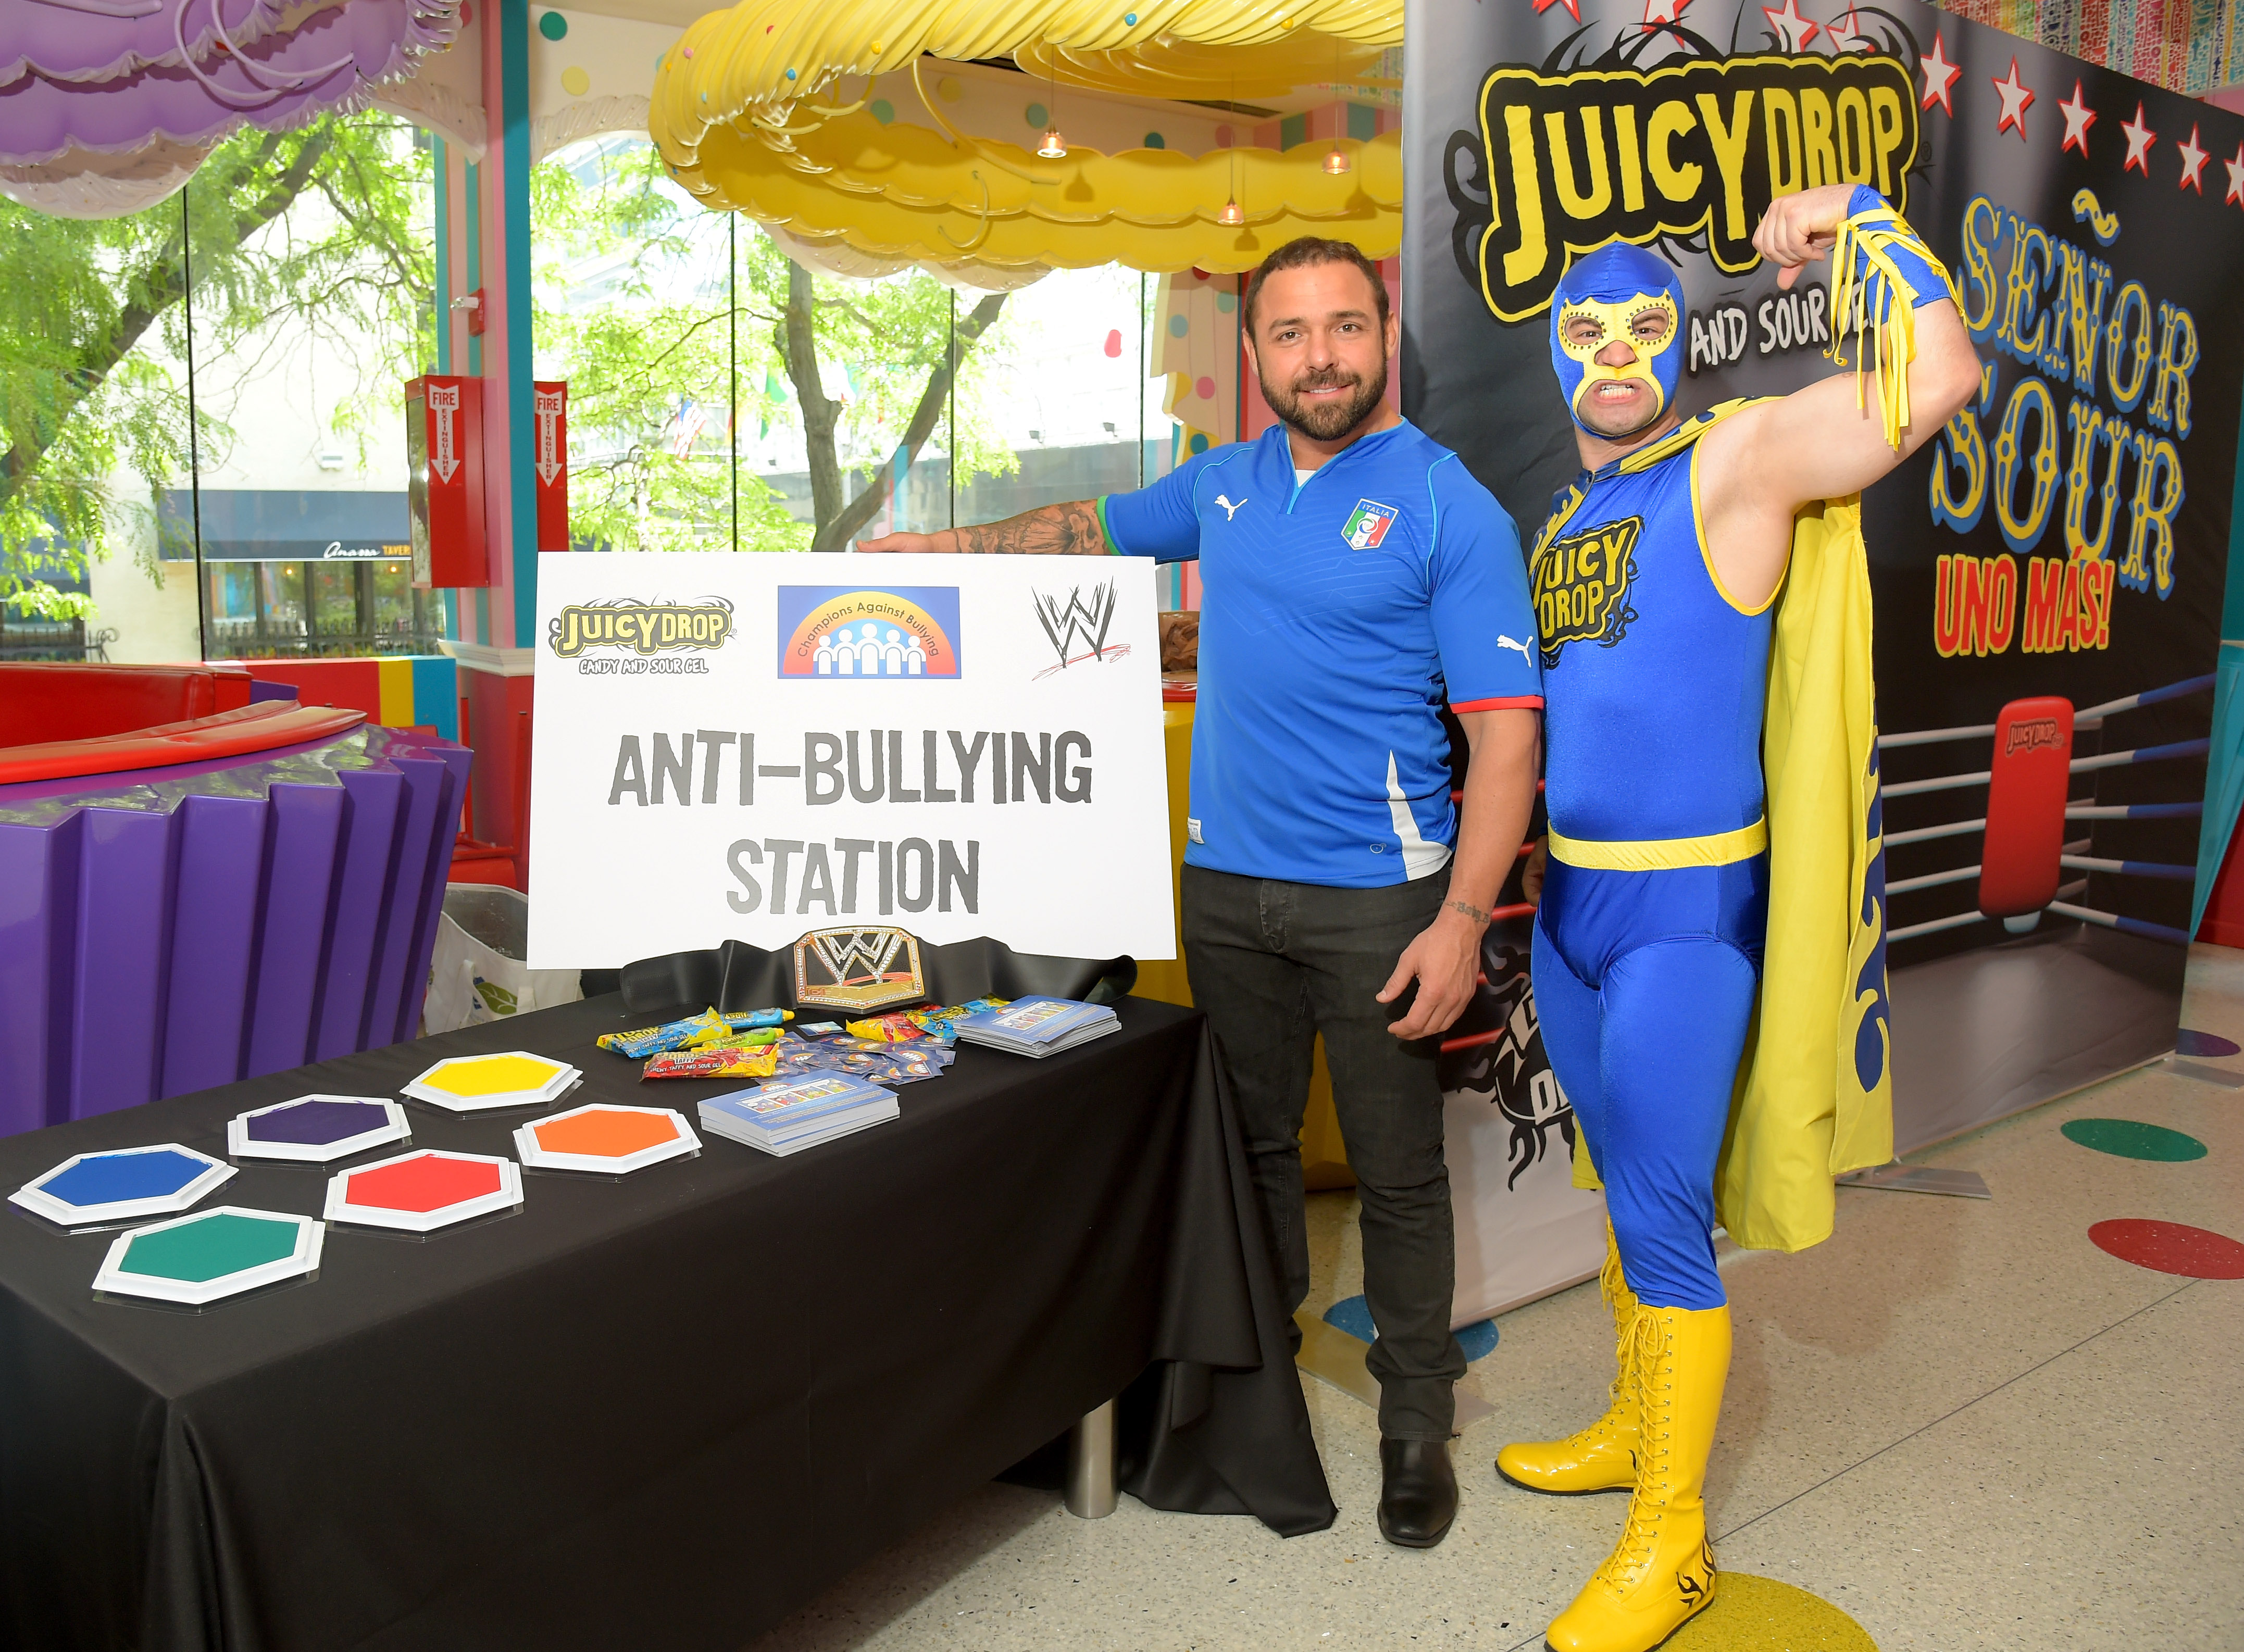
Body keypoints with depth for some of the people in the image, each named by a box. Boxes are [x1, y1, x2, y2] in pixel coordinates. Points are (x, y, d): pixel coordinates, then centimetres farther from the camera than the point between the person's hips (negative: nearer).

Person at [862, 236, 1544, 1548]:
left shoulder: (1448, 507, -8)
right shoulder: (1224, 483, 9)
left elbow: (1505, 732, -13)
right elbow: (1098, 527, 30)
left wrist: (1464, 921, -20)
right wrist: (951, 545, 21)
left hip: (1378, 900, -5)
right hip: (1227, 885, 5)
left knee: (1399, 1173, 5)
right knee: (1249, 1142, 16)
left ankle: (1416, 1425, 23)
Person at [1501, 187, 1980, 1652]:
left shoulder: (1735, 462, -9)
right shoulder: (1561, 523, 14)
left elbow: (1938, 377, -22)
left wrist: (1860, 218, -12)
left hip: (1686, 911, -8)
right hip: (1569, 898, 8)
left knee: (1665, 1216, -4)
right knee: (1627, 1186, 19)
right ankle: (1637, 1429, 37)